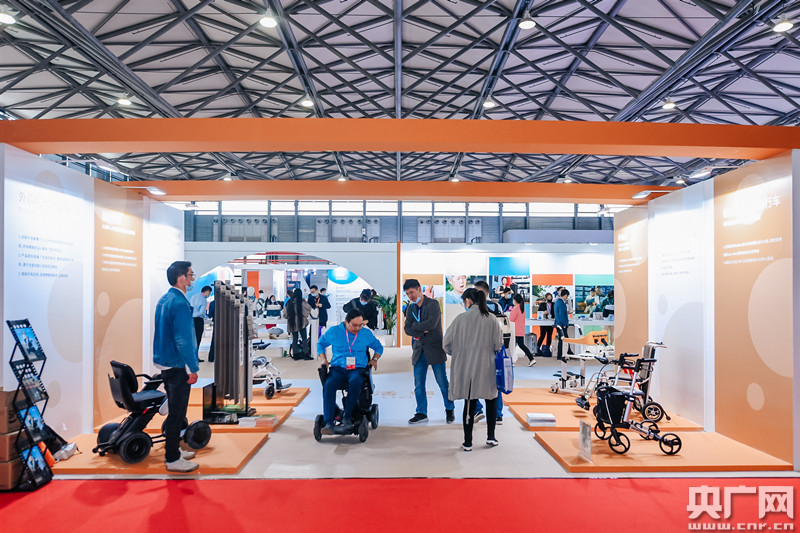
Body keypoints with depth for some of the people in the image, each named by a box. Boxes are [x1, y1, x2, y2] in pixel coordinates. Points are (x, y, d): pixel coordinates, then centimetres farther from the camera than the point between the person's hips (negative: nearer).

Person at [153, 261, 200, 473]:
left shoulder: (163, 300, 10)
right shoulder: (180, 303, -20)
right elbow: (183, 340, -23)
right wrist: (193, 368, -18)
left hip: (166, 364, 10)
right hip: (178, 366, -10)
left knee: (174, 409, 20)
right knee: (177, 412, 0)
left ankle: (173, 449, 32)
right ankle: (172, 459, 10)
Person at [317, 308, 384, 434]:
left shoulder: (366, 333, 10)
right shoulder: (334, 331, 7)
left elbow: (378, 347, 25)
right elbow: (321, 344, 22)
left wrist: (375, 359, 7)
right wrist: (324, 359, 8)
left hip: (358, 369, 0)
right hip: (338, 368, 1)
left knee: (355, 382, -38)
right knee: (328, 385, -33)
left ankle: (347, 418, -25)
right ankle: (328, 423, -32)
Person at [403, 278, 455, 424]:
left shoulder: (433, 304, -9)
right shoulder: (410, 308, 9)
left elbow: (431, 323, -24)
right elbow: (407, 329, 1)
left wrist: (414, 327, -11)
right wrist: (422, 331, -15)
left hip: (435, 349, -5)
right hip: (419, 350, 5)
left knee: (442, 382, 4)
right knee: (418, 385, 6)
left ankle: (450, 410, 23)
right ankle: (421, 413, 19)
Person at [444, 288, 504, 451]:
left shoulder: (461, 318, -7)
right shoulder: (491, 319, -4)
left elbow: (447, 343, -4)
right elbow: (498, 344, -1)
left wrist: (458, 353, 15)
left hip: (466, 367, 0)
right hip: (486, 367, 1)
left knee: (470, 403, 7)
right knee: (491, 400, 20)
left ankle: (468, 443, 13)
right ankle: (490, 437, 21)